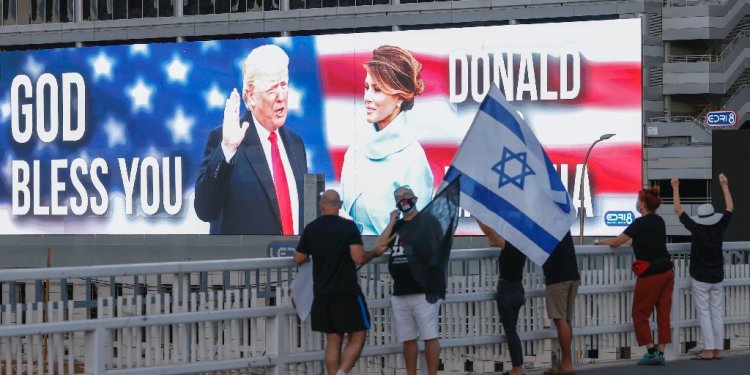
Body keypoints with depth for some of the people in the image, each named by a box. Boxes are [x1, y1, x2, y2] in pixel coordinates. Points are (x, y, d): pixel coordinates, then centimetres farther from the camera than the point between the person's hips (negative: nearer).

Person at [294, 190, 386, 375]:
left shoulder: (311, 229, 3)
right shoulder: (348, 226, -9)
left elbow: (298, 259, 10)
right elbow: (359, 257, -18)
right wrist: (375, 253, 1)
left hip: (322, 295, 4)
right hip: (348, 293, -4)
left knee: (333, 341, 11)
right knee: (356, 339, 1)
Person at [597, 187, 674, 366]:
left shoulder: (641, 223, -12)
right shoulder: (659, 221, 10)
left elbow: (616, 242, -8)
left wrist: (599, 242, 8)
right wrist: (629, 240, 27)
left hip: (650, 274, -7)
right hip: (667, 270, 7)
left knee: (640, 314, 4)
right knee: (663, 313, 6)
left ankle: (651, 352, -2)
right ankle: (660, 353, 5)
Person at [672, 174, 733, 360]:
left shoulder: (696, 228, -14)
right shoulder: (719, 228, -6)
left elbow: (678, 210, -9)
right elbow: (730, 208, 8)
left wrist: (675, 189, -1)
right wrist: (724, 186, 16)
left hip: (700, 279, -4)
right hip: (717, 278, 4)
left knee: (704, 313, -2)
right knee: (717, 313, 7)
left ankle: (709, 350, -8)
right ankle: (717, 350, 6)